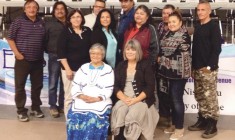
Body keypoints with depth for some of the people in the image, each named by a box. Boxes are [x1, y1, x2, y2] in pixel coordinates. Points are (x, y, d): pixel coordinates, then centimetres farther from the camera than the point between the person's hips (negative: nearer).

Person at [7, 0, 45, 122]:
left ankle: (35, 107, 27)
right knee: (20, 86, 2)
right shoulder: (18, 22, -5)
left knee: (37, 85, 12)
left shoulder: (41, 23, 7)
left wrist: (42, 54, 12)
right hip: (22, 60, -4)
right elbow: (10, 39, -4)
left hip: (38, 60, 4)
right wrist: (17, 53, -12)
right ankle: (21, 111, 12)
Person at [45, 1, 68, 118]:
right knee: (53, 83, 1)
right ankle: (53, 106, 10)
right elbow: (44, 40, 2)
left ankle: (62, 105, 19)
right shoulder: (49, 24, 4)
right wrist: (48, 51, -5)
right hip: (54, 57, -2)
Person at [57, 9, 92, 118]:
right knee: (69, 97, 0)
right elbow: (61, 52, -8)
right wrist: (67, 69, -14)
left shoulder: (87, 31, 7)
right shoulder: (65, 32, -3)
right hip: (70, 69, -3)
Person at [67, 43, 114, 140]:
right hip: (81, 100, 2)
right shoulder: (83, 68, 17)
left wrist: (96, 99, -18)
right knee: (75, 116, -26)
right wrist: (81, 96, -12)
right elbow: (75, 87, 8)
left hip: (100, 102, -2)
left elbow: (108, 91, -1)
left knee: (94, 118, -31)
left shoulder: (108, 70, 9)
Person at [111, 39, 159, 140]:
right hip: (123, 99, 3)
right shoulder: (120, 66, 15)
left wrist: (135, 100, -14)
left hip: (141, 100, -2)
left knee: (132, 116, -30)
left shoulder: (145, 64, 5)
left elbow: (150, 87, -3)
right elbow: (115, 86, 7)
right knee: (118, 114, -28)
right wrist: (124, 98, -12)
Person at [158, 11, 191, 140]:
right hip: (168, 71, 8)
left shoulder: (184, 35, -10)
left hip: (179, 72, -7)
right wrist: (161, 58, 1)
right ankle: (174, 124, 24)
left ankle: (180, 128, 4)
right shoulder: (168, 34, 14)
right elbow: (162, 49, 21)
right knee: (172, 98, 13)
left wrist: (163, 58, -5)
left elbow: (179, 54, -15)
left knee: (177, 99, -5)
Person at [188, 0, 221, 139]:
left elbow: (217, 48, -12)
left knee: (210, 97, -4)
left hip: (208, 68, -7)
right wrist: (193, 66, 12)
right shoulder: (198, 26, 14)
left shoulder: (214, 26, -6)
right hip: (197, 68, 7)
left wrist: (209, 66, -17)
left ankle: (212, 125, 4)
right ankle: (203, 120, 23)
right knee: (200, 96, 12)